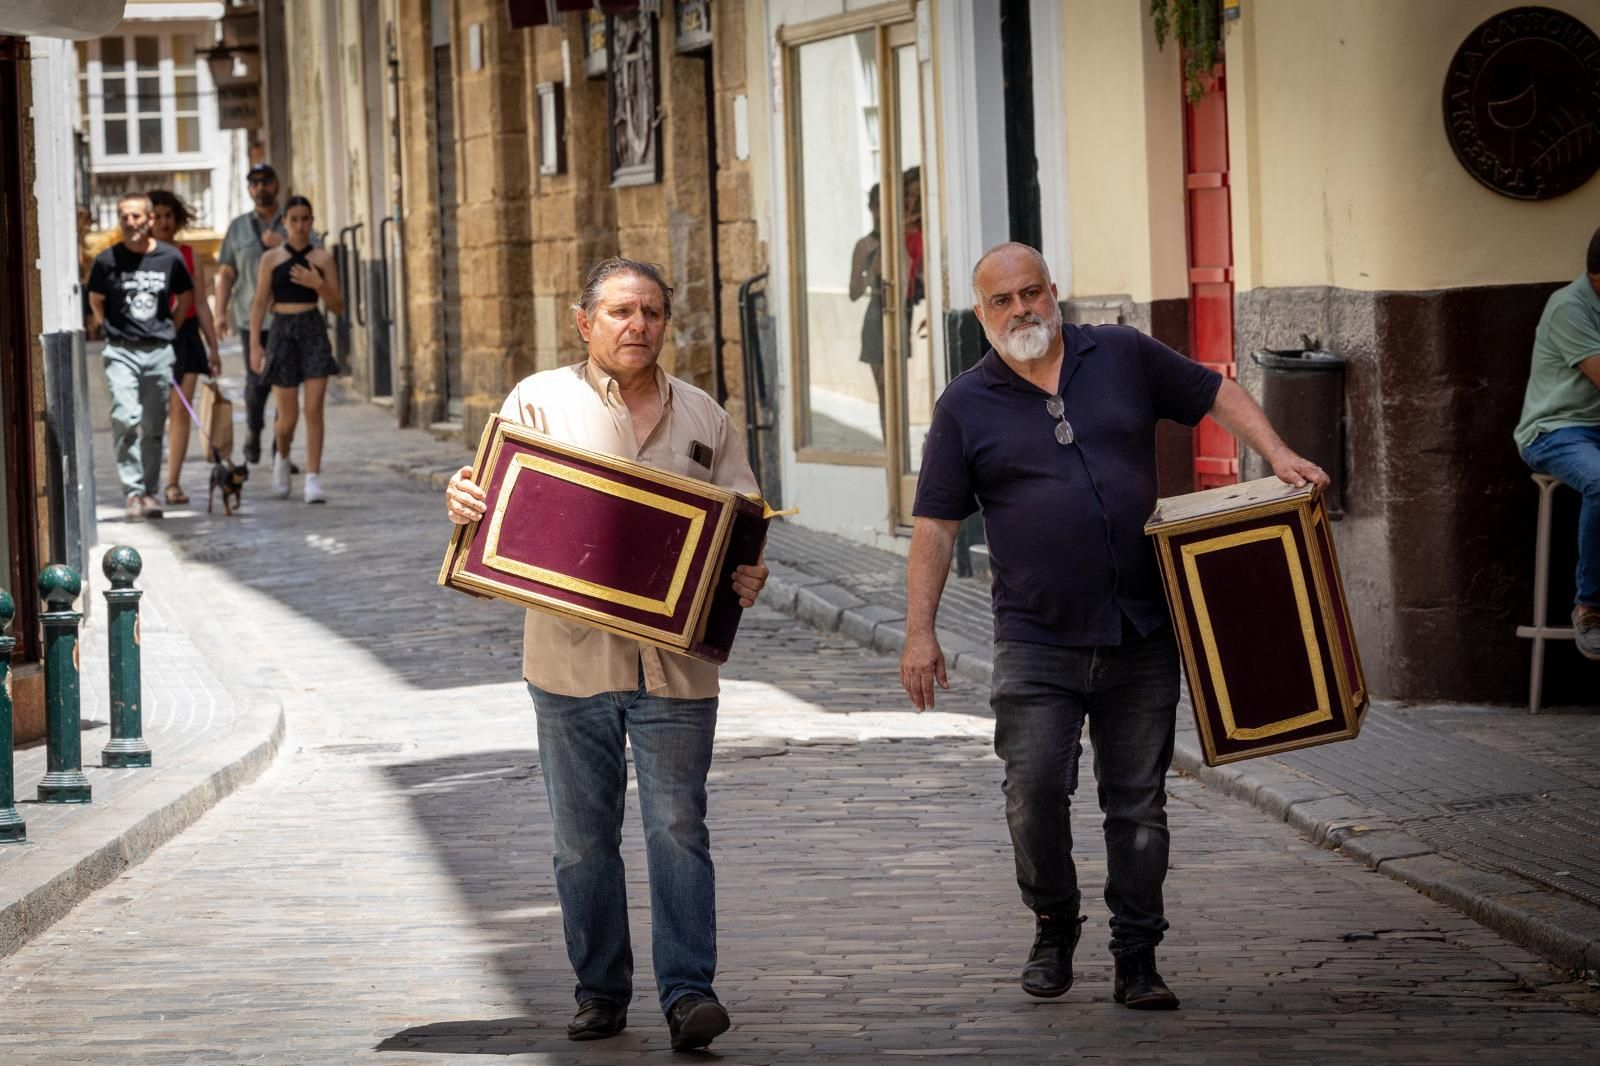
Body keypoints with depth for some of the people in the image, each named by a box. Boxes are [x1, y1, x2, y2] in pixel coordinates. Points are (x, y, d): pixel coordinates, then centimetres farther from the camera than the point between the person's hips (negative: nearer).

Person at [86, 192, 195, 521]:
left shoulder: (170, 258, 0)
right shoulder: (107, 260, -3)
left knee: (153, 426, 8)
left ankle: (149, 491, 18)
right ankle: (133, 492, -16)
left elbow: (185, 297, 16)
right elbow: (96, 300, 12)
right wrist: (111, 332, 8)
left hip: (159, 351, 2)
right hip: (121, 351, -2)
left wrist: (167, 330, 12)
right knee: (126, 419, -18)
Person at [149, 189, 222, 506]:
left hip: (185, 336, 3)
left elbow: (201, 304, 13)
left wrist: (213, 346, 11)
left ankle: (173, 483, -1)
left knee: (180, 411, -2)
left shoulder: (189, 256, 10)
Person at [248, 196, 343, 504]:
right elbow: (260, 304, 4)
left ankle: (313, 479, -7)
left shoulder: (321, 258, 4)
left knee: (314, 409, -10)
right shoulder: (271, 259, 3)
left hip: (314, 331, 0)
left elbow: (338, 306, 5)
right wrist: (255, 345, -3)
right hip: (283, 332, 0)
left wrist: (318, 285, -13)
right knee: (288, 416, 4)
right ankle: (281, 456, 36)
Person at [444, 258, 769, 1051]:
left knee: (677, 827, -5)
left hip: (675, 659, 0)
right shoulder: (539, 402, 6)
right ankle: (600, 991, 16)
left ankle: (688, 992, -5)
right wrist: (463, 504, -22)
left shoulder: (704, 419, 12)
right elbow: (497, 500, 1)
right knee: (582, 836, 6)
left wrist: (746, 577, -8)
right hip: (572, 654, 0)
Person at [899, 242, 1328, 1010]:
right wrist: (919, 630, -3)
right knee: (1035, 788, -11)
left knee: (1138, 802, 4)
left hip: (1141, 635, 2)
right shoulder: (967, 406, 2)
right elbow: (936, 523, 3)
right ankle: (1054, 927, 13)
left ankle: (1137, 960, 11)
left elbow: (1217, 395, 16)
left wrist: (1278, 457, 1)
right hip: (1037, 643, -1)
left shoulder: (1122, 357, 6)